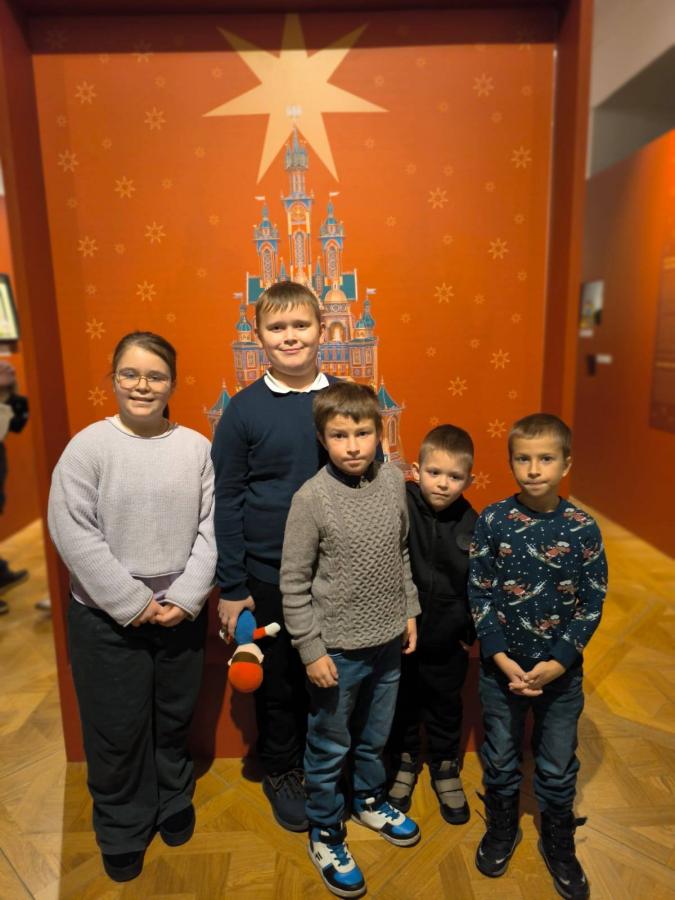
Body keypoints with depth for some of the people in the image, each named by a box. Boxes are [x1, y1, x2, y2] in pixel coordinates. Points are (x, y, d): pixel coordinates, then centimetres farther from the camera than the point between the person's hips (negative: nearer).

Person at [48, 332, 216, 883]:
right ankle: (122, 832, 39)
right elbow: (73, 533, -14)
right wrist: (131, 602, -15)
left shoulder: (197, 447, -3)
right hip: (107, 617, -2)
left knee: (175, 717, 20)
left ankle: (174, 805, 47)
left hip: (182, 613, 2)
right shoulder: (88, 445, -10)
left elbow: (212, 529, -4)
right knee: (117, 729, 13)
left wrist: (185, 598, -11)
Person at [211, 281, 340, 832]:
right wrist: (231, 588, -5)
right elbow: (225, 502, -4)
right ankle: (281, 772, 42)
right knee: (277, 680, 16)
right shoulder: (244, 409, -7)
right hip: (268, 575, -1)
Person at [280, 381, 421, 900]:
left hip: (388, 642, 5)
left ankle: (370, 801, 52)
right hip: (338, 648, -4)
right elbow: (293, 583, -13)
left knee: (376, 737, 25)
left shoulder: (394, 480, -6)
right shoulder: (311, 499, -20)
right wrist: (312, 650, -12)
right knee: (329, 749, 16)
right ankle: (325, 834, 40)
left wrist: (409, 610, 9)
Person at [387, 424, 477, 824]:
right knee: (401, 703, 22)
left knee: (446, 706, 23)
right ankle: (405, 761, 49)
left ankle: (446, 768, 49)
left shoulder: (470, 523, -10)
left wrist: (472, 631, 6)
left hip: (447, 640, 2)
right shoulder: (401, 505, -19)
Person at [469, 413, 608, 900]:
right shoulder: (493, 521, -12)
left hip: (562, 671, 0)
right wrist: (501, 658, -14)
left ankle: (559, 845, 44)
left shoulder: (583, 528, -11)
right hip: (502, 667, 0)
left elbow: (593, 602, -7)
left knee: (558, 769, 18)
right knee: (500, 761, 19)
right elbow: (479, 594, -8)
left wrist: (558, 662, -13)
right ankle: (502, 828, 45)